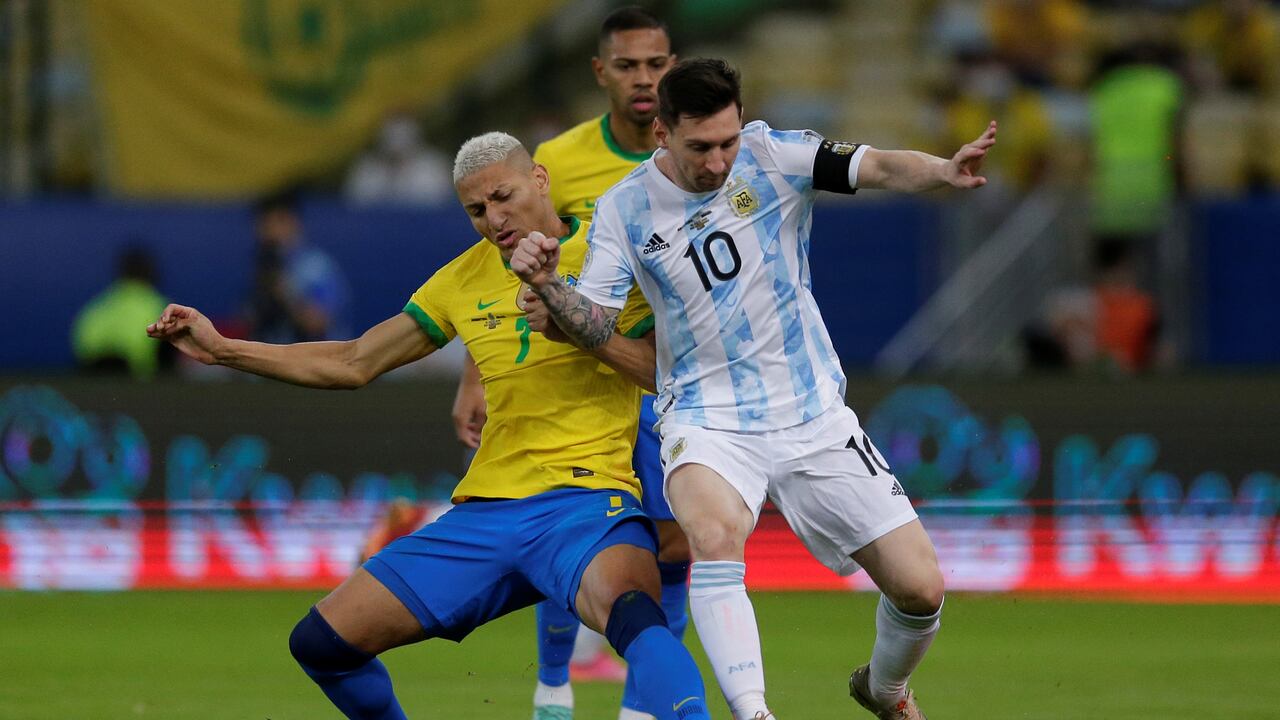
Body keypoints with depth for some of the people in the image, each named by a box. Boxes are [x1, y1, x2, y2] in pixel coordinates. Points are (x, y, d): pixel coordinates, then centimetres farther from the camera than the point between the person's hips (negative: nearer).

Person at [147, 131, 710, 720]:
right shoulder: (464, 280, 14)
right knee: (321, 642, 3)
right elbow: (352, 364, 21)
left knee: (631, 612, -41)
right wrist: (222, 349, 18)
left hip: (586, 495, -6)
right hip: (486, 511, 7)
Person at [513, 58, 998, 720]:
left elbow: (877, 168, -21)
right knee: (713, 531, -37)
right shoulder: (623, 209, -3)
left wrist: (942, 170, -41)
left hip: (813, 416, 1)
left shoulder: (772, 157, -7)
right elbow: (595, 328, -4)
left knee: (921, 590, -2)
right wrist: (547, 287, -24)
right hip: (706, 416, -1)